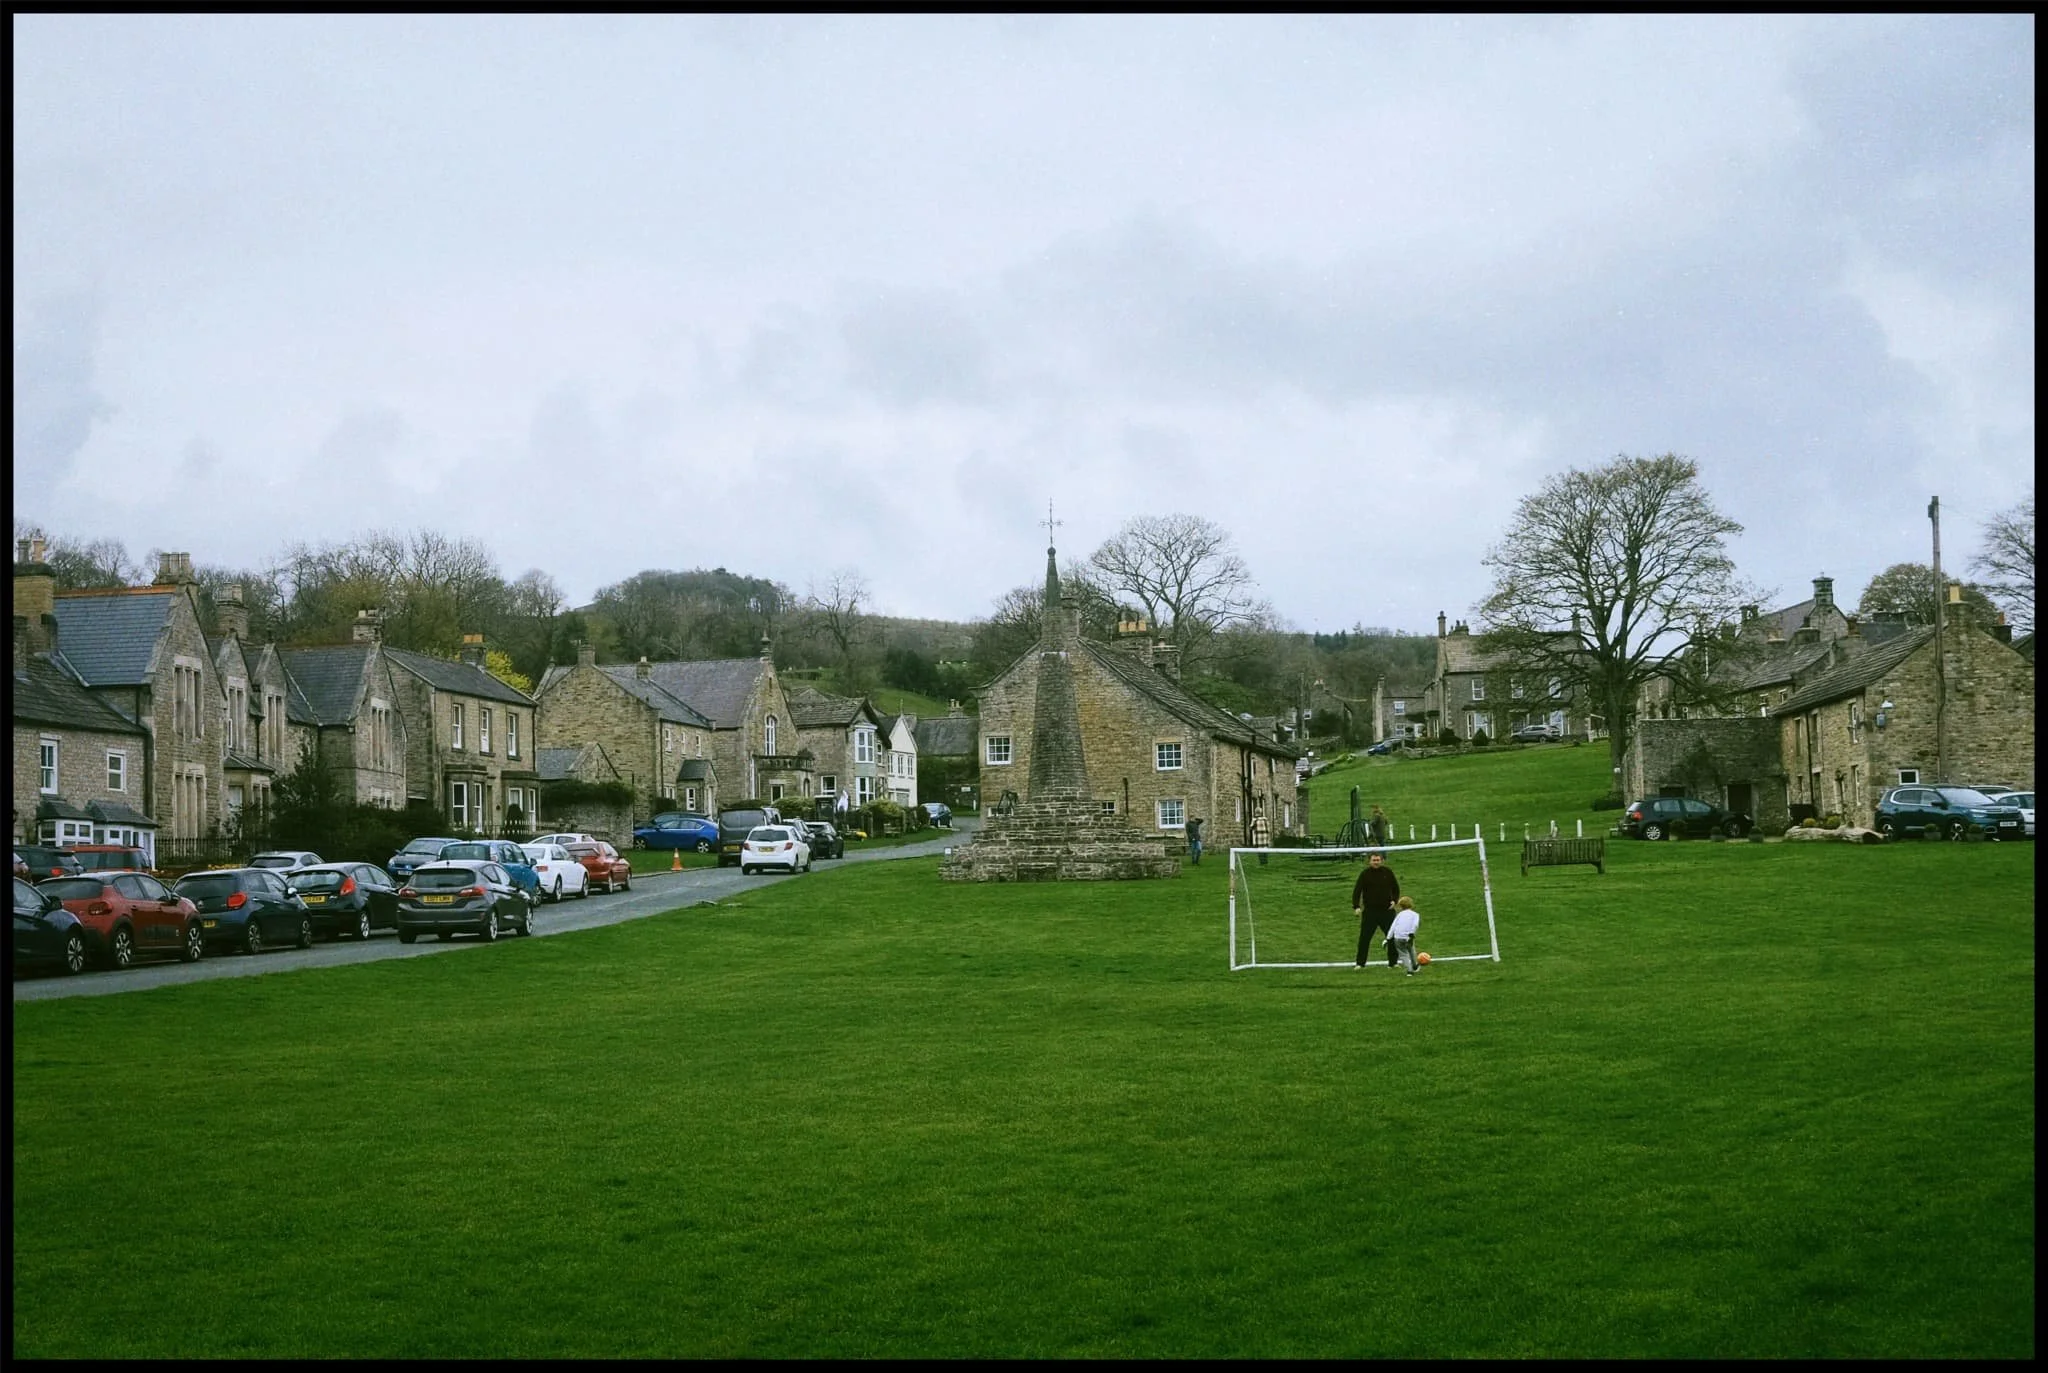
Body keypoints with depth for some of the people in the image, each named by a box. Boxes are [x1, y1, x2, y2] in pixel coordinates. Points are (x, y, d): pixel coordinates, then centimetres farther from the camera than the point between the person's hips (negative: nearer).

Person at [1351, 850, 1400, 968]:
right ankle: (1360, 963, 6)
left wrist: (1395, 900, -3)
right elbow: (1357, 890, -7)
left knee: (1392, 936, 5)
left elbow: (1396, 888, 14)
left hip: (1387, 910, 2)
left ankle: (1392, 962, 18)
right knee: (1364, 937, -3)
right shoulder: (1365, 874, -4)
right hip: (1370, 911, -2)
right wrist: (1356, 907, -18)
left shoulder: (1388, 872, 3)